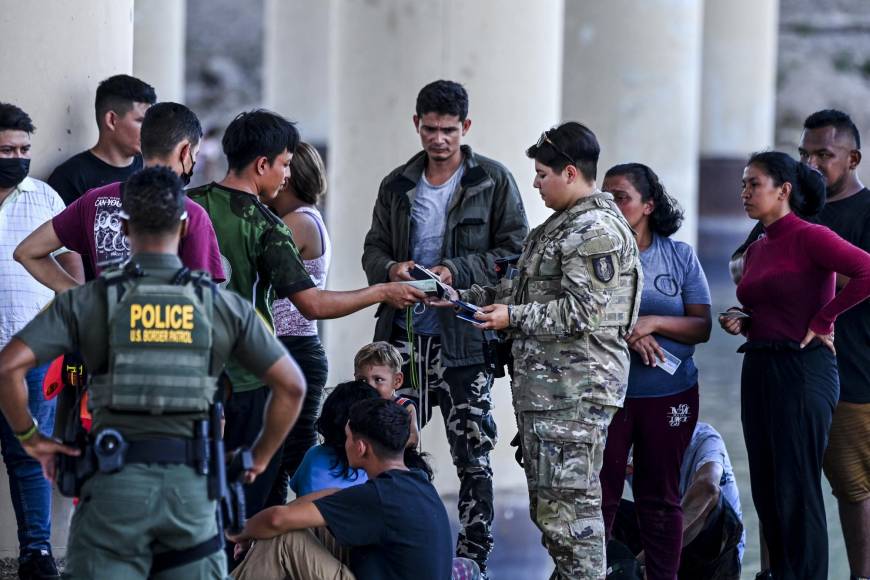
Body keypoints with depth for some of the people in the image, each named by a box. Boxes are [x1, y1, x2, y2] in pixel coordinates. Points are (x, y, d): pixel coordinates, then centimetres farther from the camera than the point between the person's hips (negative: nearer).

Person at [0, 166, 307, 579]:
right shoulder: (224, 306, 5)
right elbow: (292, 385, 4)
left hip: (115, 485, -1)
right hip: (191, 488, 1)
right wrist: (259, 459, 17)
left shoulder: (86, 301, 1)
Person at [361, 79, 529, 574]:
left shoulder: (494, 181, -1)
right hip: (404, 334, 4)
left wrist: (457, 271, -16)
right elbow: (374, 249, 16)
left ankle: (475, 555, 7)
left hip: (464, 337, -4)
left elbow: (514, 251, -4)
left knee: (473, 453, 0)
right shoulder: (398, 186, 12)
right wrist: (390, 268, -8)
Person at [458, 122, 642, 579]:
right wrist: (460, 297, 16)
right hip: (542, 387, 11)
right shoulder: (559, 226, 19)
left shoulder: (598, 231, -15)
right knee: (546, 503, 15)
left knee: (569, 502, -9)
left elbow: (582, 312, -21)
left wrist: (513, 317, -14)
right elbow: (523, 289, 25)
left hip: (575, 391, -11)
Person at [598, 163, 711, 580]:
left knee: (660, 496, 8)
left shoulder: (680, 256, 3)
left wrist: (655, 322, -16)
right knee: (599, 494, -3)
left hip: (669, 394, 1)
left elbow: (702, 327, 0)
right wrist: (626, 335, -18)